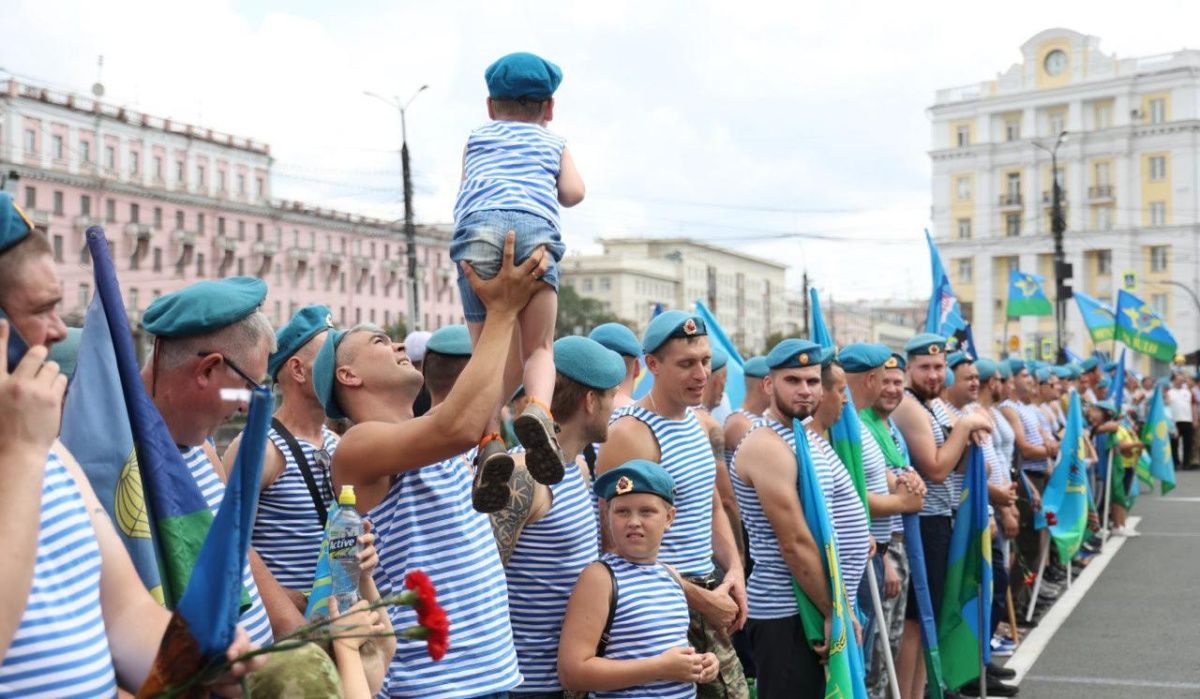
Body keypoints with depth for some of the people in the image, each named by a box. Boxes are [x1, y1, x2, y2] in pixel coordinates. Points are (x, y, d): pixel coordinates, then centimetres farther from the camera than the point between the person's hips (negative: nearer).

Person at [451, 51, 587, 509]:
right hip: (535, 229, -1)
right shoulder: (554, 143, 34)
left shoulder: (476, 139, 36)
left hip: (477, 227, 1)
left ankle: (489, 441, -20)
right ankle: (538, 409, -27)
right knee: (539, 347, 4)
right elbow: (573, 193, 20)